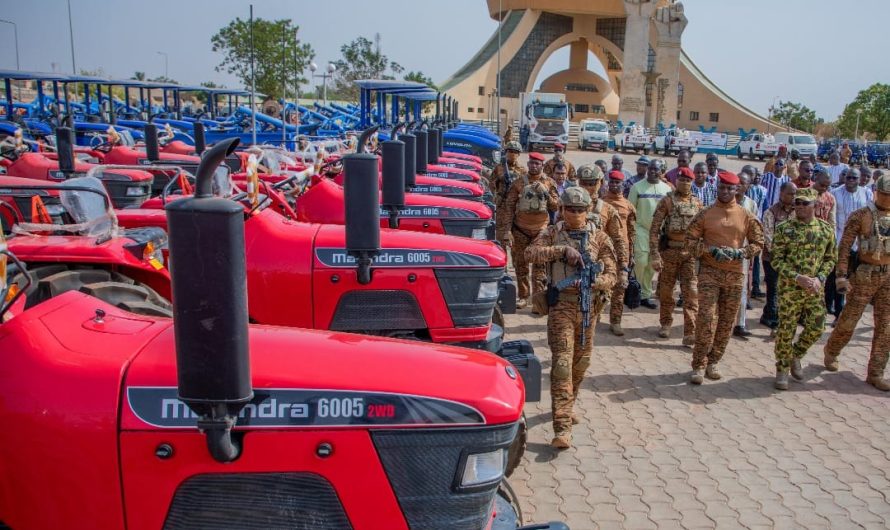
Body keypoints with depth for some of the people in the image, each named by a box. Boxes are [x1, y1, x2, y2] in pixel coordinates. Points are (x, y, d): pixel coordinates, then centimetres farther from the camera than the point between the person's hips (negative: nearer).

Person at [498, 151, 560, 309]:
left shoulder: (549, 183, 4)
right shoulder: (518, 183, 1)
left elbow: (556, 206, 4)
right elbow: (509, 207, -1)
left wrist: (544, 193, -13)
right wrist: (506, 230, -8)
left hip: (541, 230, 0)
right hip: (520, 229, 0)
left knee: (540, 265, -2)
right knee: (521, 265, 7)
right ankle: (523, 296, 17)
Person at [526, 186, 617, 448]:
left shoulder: (600, 238, 6)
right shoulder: (552, 234, 2)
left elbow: (611, 275, 2)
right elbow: (530, 253, -14)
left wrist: (593, 282, -19)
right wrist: (563, 250, -22)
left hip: (589, 306, 3)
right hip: (561, 305, -3)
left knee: (581, 362, 15)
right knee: (562, 363, -10)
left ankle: (567, 406, 39)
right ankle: (562, 428, -11)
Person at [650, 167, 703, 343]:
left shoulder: (697, 203, 7)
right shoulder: (667, 201, -3)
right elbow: (654, 229, -8)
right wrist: (655, 255, -14)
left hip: (691, 252, 2)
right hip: (669, 250, -2)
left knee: (691, 293, -5)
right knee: (666, 291, 9)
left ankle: (690, 333, -6)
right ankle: (666, 324, 29)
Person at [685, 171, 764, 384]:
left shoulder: (746, 216, 5)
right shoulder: (705, 214, 0)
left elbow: (758, 242, 9)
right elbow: (689, 240, 0)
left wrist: (741, 252, -10)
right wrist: (710, 250, -15)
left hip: (734, 274, 3)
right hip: (709, 271, -3)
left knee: (727, 322, 8)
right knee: (706, 319, -10)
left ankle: (713, 362, 22)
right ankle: (699, 365, -1)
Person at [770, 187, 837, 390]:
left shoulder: (826, 229, 3)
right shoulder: (784, 229, -7)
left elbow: (830, 258, 9)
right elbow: (777, 260, -8)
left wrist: (820, 278, -8)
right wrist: (798, 277, -19)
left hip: (815, 289, 3)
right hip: (790, 288, -3)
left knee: (816, 328, 5)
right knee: (786, 330, 2)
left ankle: (795, 356, 33)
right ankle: (782, 369, 18)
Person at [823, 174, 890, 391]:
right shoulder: (860, 216, -6)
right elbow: (844, 247, -9)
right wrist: (842, 276, -15)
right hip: (864, 275, -4)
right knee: (848, 321, 3)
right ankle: (831, 352, 29)